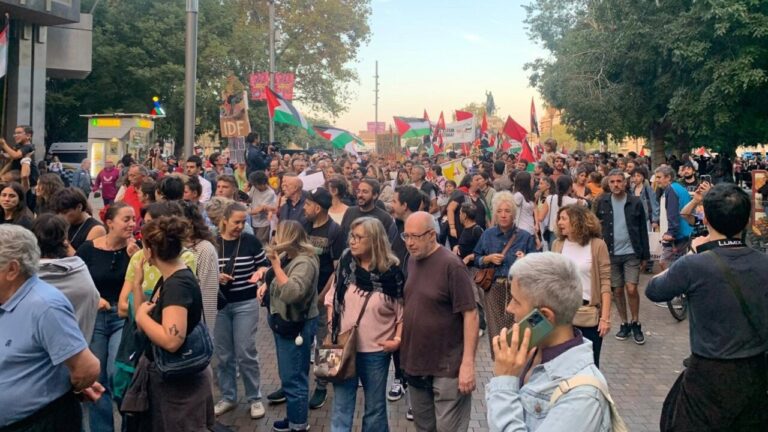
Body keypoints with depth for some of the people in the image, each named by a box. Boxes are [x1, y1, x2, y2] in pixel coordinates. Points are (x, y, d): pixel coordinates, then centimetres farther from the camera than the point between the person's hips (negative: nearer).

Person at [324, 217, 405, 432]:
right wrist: (331, 326, -1)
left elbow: (402, 311, -5)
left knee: (375, 407, 16)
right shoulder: (345, 263, -4)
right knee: (341, 407, 9)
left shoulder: (391, 271, -11)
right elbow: (332, 298, 7)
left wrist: (398, 339, -14)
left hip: (376, 351, -2)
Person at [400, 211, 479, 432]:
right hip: (415, 361, 7)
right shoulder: (412, 260, 4)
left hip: (447, 366, -7)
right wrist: (400, 334, 6)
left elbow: (470, 314, -19)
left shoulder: (451, 265, -18)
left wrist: (467, 363, -21)